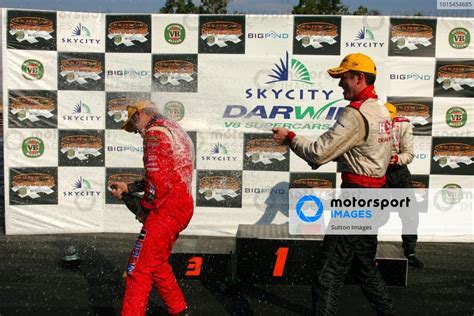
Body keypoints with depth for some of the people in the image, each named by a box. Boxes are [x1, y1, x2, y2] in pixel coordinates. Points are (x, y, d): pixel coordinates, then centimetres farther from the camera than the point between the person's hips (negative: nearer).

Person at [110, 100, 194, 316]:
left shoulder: (155, 132, -9)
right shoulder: (175, 131, 21)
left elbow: (157, 179, -19)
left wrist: (145, 207, -5)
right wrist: (128, 188, 20)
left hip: (167, 209, -10)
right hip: (183, 206, 10)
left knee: (139, 268, -6)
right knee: (157, 263, 22)